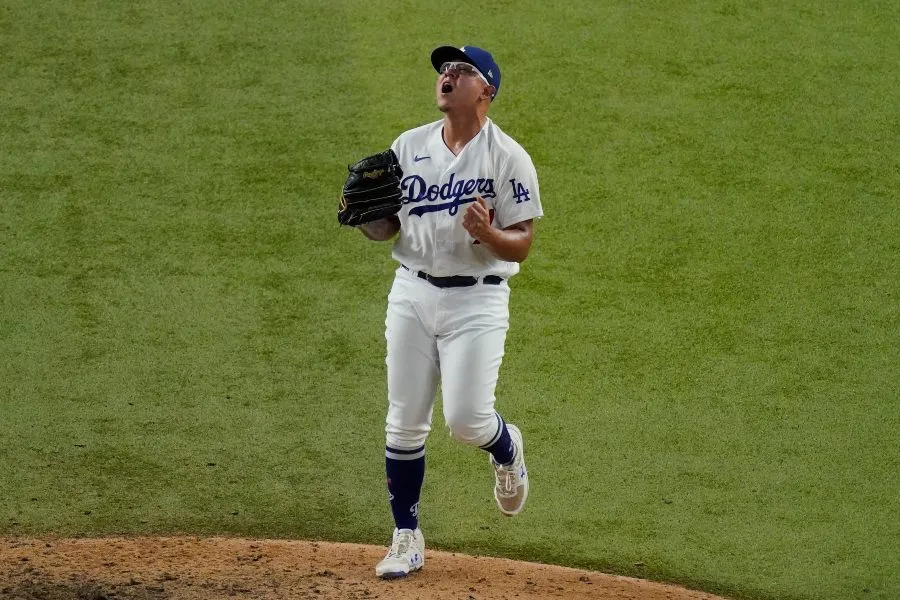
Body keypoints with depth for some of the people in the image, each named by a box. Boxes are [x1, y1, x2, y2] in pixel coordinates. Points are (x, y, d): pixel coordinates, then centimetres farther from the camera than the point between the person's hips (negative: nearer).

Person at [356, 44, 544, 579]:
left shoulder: (508, 157, -6)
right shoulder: (409, 146, 8)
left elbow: (522, 245, -8)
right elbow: (386, 229, 12)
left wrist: (488, 233, -29)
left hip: (477, 299, -4)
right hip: (412, 293, 4)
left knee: (467, 419, -13)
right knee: (404, 423, 3)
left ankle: (508, 450, 24)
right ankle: (407, 538, 15)